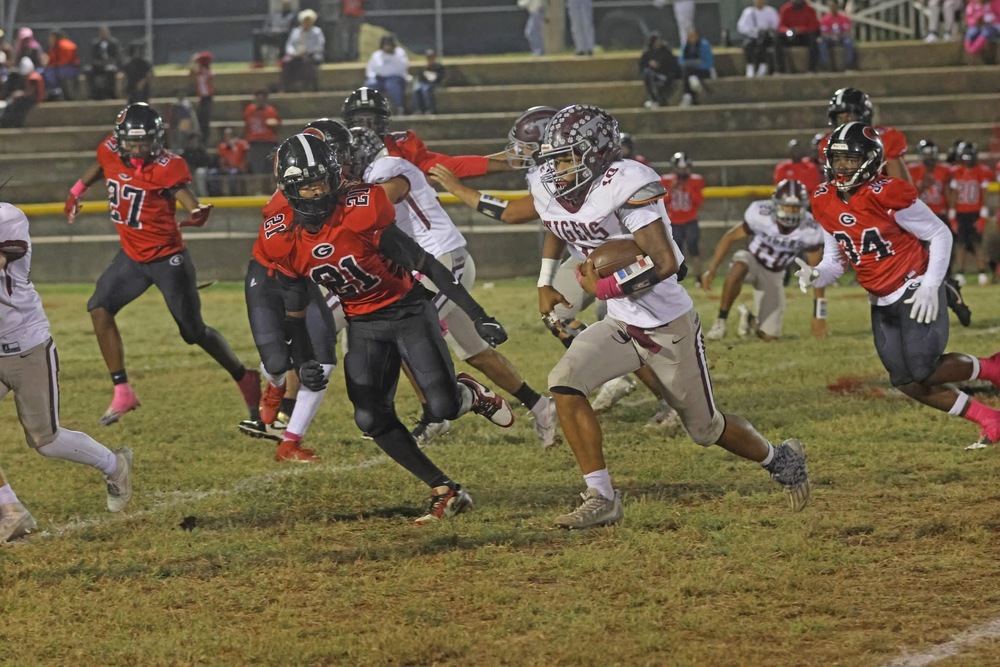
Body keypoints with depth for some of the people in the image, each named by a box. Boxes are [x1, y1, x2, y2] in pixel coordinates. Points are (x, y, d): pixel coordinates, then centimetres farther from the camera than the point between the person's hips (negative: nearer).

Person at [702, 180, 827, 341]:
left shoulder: (810, 230, -22)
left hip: (774, 275, 2)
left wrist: (819, 315, -13)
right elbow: (730, 237, -14)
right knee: (738, 269, -41)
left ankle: (751, 320, 31)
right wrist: (711, 270, -21)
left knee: (769, 336, -5)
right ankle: (721, 321, -23)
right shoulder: (761, 214, -27)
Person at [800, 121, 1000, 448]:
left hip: (915, 291, -7)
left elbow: (940, 235, -12)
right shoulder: (825, 203, 0)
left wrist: (930, 286, -20)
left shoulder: (887, 195, -20)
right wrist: (815, 276, -14)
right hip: (882, 303, 7)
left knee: (924, 370, -18)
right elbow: (834, 262, 9)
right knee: (907, 382, 4)